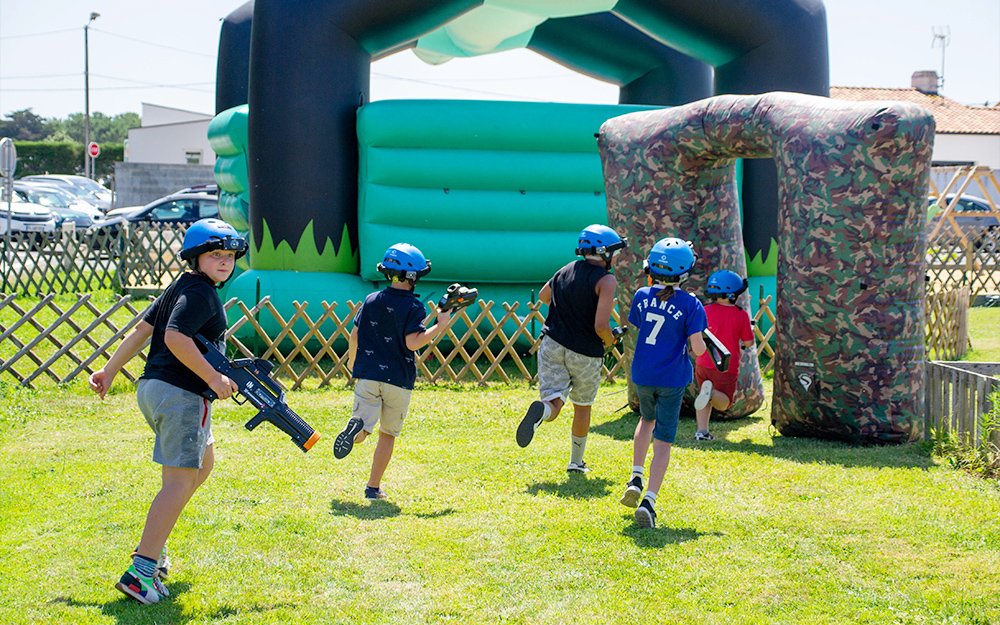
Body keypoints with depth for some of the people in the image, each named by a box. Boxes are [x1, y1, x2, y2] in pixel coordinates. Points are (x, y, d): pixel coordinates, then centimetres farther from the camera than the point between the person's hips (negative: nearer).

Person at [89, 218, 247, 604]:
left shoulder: (180, 287, 17)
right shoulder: (200, 292, -11)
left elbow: (141, 331, 18)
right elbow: (175, 338, -25)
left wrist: (111, 369, 21)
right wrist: (214, 378, -21)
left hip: (153, 388, 10)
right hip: (181, 394, -10)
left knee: (203, 463, 26)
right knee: (180, 481, -11)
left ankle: (153, 543, 23)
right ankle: (141, 571, -17)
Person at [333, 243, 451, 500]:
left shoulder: (371, 300, 6)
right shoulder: (413, 306, -7)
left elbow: (354, 335, 8)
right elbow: (412, 342, -17)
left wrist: (352, 362, 25)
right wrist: (441, 324, -7)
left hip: (367, 375, 2)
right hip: (398, 380, -2)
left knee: (363, 432, -2)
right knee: (388, 434, 13)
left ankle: (356, 426, -38)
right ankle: (373, 487, 13)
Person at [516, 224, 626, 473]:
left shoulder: (566, 271, 7)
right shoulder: (606, 280, -12)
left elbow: (543, 296, 26)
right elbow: (601, 326, -21)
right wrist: (610, 341, 0)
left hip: (553, 346, 3)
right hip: (586, 354, -3)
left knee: (553, 404, -3)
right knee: (582, 407, 19)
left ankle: (541, 410, -40)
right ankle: (576, 461, 30)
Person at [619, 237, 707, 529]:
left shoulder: (642, 296, -3)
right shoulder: (690, 304, -14)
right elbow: (697, 348, -16)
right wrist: (701, 343, 7)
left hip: (642, 374, 4)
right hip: (672, 379, -4)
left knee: (647, 419, 31)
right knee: (663, 441, 2)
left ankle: (635, 479, 20)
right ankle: (649, 500, -10)